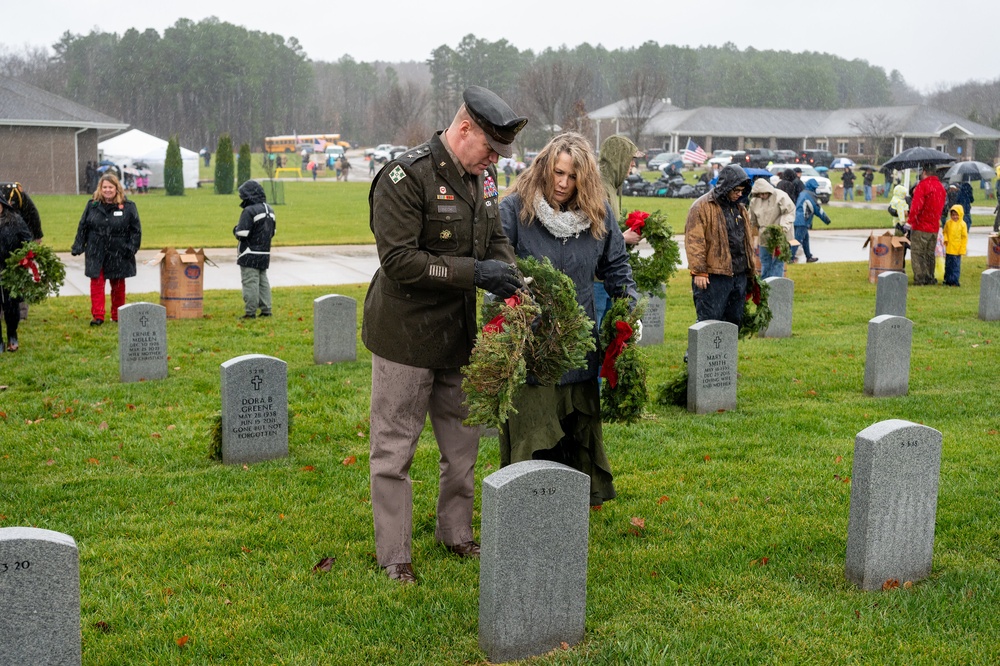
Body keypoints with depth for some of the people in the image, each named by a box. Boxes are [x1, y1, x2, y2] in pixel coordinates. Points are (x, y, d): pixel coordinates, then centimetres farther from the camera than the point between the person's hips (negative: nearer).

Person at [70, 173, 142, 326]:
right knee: (96, 284, -3)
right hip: (96, 254, 1)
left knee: (118, 285, 9)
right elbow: (83, 227, 8)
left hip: (118, 255, -1)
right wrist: (78, 247, 3)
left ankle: (117, 316, 21)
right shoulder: (92, 205, 4)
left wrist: (131, 248, -8)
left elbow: (136, 229, 0)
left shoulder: (128, 206, -2)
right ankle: (98, 316, -1)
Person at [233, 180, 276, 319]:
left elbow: (241, 234, -20)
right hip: (265, 254, 8)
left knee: (250, 283, -4)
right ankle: (266, 310, 15)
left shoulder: (249, 211, -17)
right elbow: (272, 232, 17)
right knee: (263, 281, 14)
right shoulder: (269, 210, 10)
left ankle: (250, 312, -3)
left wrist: (236, 229, 0)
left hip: (250, 255, -8)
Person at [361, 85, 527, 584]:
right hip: (405, 336, -8)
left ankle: (456, 533, 35)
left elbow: (496, 239, 15)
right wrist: (472, 272, -26)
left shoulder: (482, 178, 6)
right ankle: (394, 555, 15)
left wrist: (509, 276, -7)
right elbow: (399, 260, -24)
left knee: (463, 442, 18)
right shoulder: (406, 176, -19)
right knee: (394, 449, 3)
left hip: (460, 335, 8)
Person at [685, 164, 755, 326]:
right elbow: (694, 241, -14)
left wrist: (750, 269, 21)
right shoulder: (702, 206, -8)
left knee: (735, 319, 13)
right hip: (713, 276, -8)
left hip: (739, 275, 8)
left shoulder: (740, 208, 17)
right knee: (710, 320, -6)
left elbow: (746, 240, 24)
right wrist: (699, 271, -18)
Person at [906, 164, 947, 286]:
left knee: (917, 253, -2)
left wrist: (910, 219, -12)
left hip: (920, 226, -7)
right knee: (930, 254, 16)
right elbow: (941, 206, 17)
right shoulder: (941, 187, 10)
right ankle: (930, 278, 19)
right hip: (934, 227, 7)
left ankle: (919, 278, -6)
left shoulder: (922, 185, -14)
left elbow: (916, 205, -20)